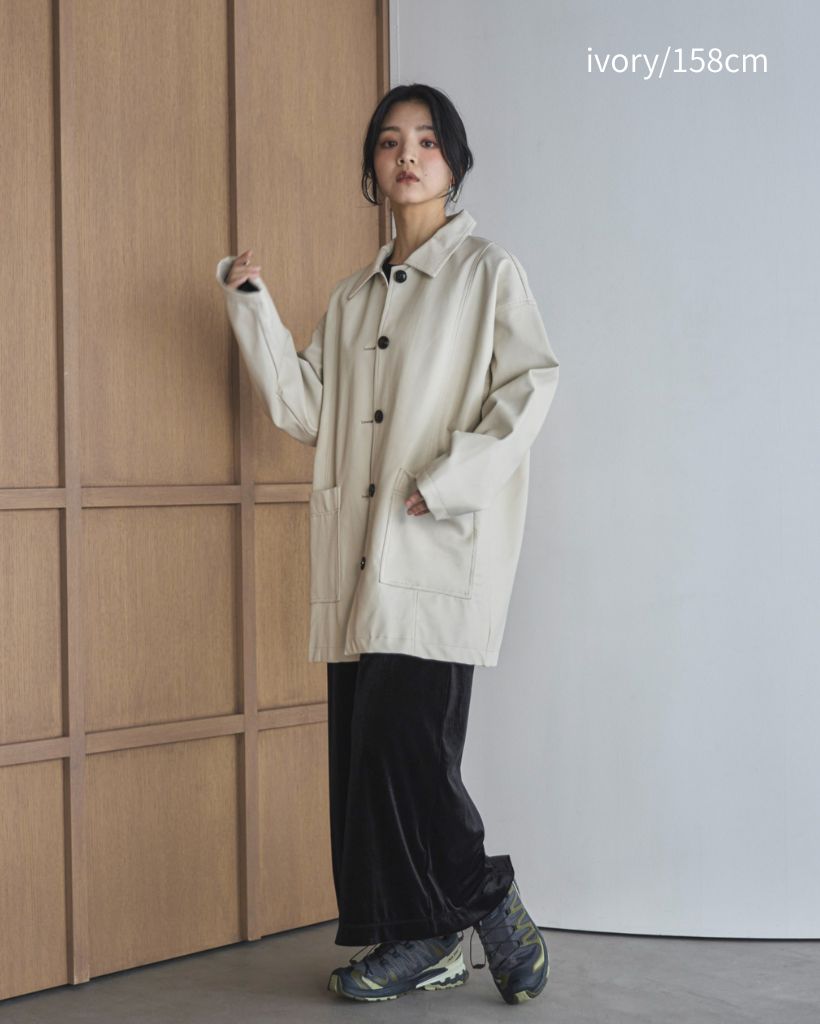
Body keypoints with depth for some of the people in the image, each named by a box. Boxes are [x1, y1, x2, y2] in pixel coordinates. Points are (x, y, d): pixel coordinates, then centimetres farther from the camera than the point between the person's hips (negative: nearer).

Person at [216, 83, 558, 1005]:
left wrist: (448, 480, -15)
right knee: (362, 745, 2)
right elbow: (305, 411, 15)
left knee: (402, 738, -15)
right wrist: (251, 305, 9)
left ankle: (480, 902, 4)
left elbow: (531, 385, -6)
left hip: (442, 547, -6)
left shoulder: (488, 271, 4)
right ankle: (420, 939, 11)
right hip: (361, 550, 6)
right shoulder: (354, 296, 21)